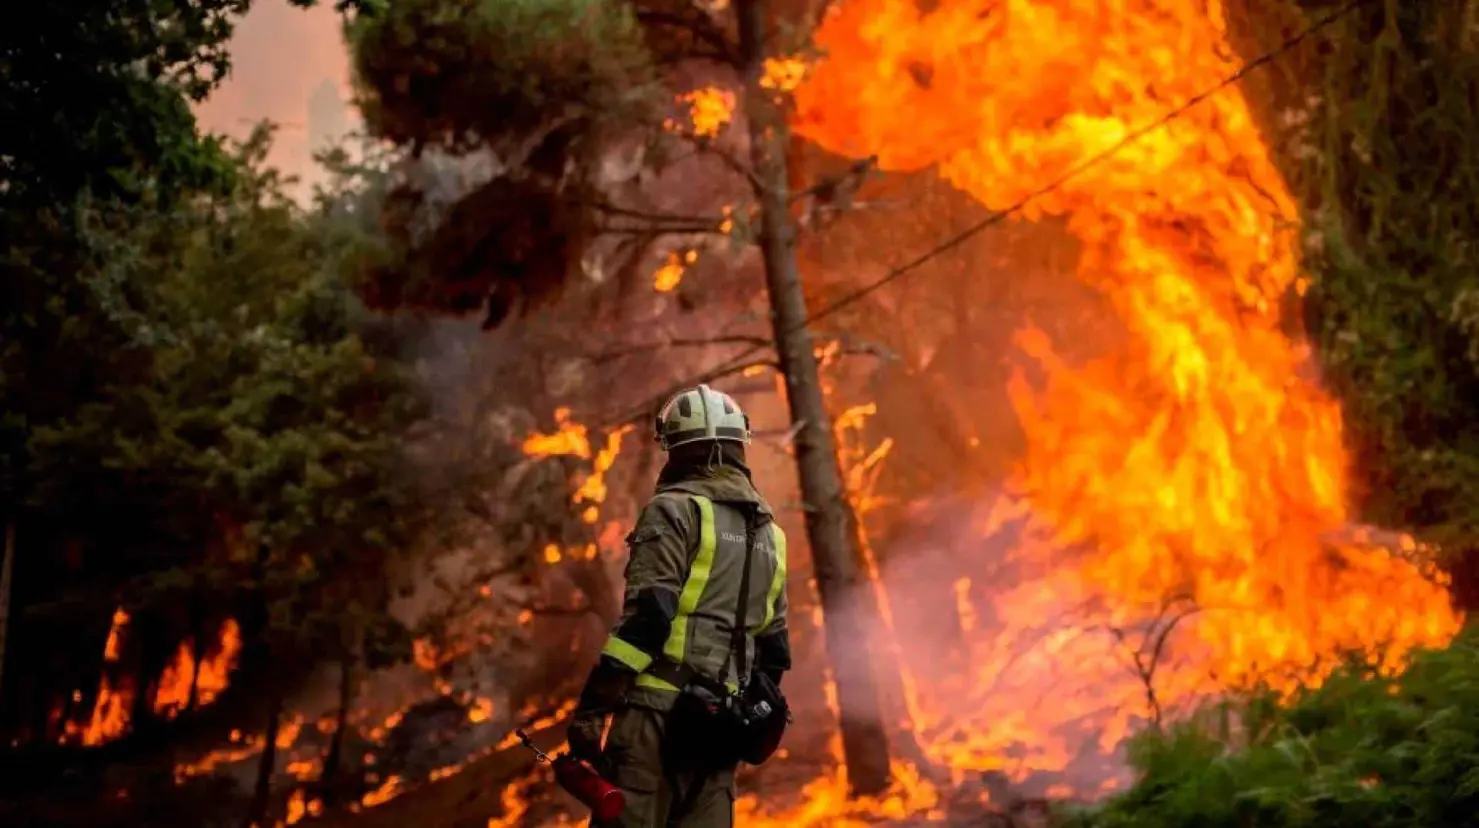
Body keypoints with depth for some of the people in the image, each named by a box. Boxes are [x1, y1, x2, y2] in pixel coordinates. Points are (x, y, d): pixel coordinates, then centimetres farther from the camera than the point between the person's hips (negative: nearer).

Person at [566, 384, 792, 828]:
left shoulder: (675, 510, -3)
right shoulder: (768, 533, 20)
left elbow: (647, 615, -13)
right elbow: (774, 641, 21)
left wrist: (591, 706, -13)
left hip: (661, 710, -7)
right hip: (721, 722, 7)